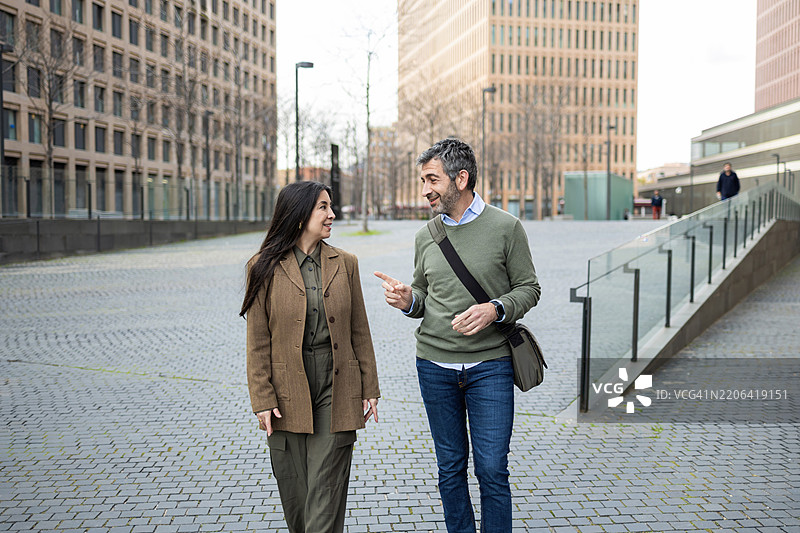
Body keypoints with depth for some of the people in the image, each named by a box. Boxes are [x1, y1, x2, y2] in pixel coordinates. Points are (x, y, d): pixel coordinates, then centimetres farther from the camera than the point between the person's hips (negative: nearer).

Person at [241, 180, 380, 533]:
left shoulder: (344, 263, 5)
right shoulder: (265, 268, -2)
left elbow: (359, 332, 8)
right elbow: (257, 341, -2)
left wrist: (369, 389, 6)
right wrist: (262, 399, -7)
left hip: (336, 389, 1)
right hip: (288, 394, 0)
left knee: (326, 490, 0)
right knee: (294, 493, 11)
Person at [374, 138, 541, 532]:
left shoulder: (506, 227, -3)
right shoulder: (426, 236, 9)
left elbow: (528, 288, 1)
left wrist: (495, 309, -17)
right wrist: (407, 300, -6)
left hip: (490, 365, -3)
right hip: (434, 366, 4)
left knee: (492, 470, -1)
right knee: (450, 468, 12)